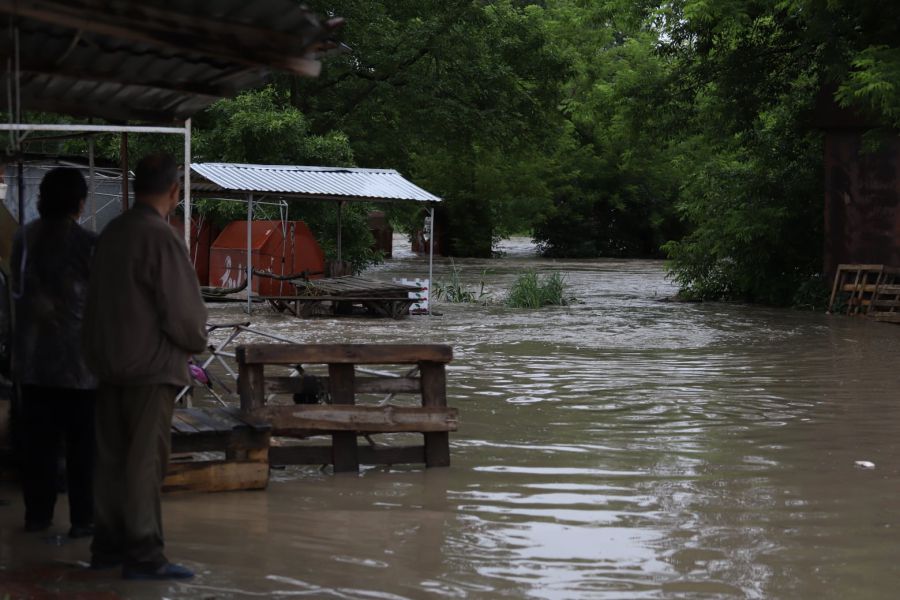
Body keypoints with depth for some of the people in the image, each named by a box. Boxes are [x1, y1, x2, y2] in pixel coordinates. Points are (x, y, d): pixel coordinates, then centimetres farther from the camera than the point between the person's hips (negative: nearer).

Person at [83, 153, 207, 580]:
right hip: (152, 366, -8)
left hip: (109, 364, 8)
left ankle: (108, 545, 19)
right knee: (145, 460, -4)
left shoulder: (111, 234, 8)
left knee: (111, 457, 12)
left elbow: (100, 300, 12)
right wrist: (195, 341, 3)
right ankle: (143, 554, -1)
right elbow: (182, 307, -16)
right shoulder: (160, 237, -16)